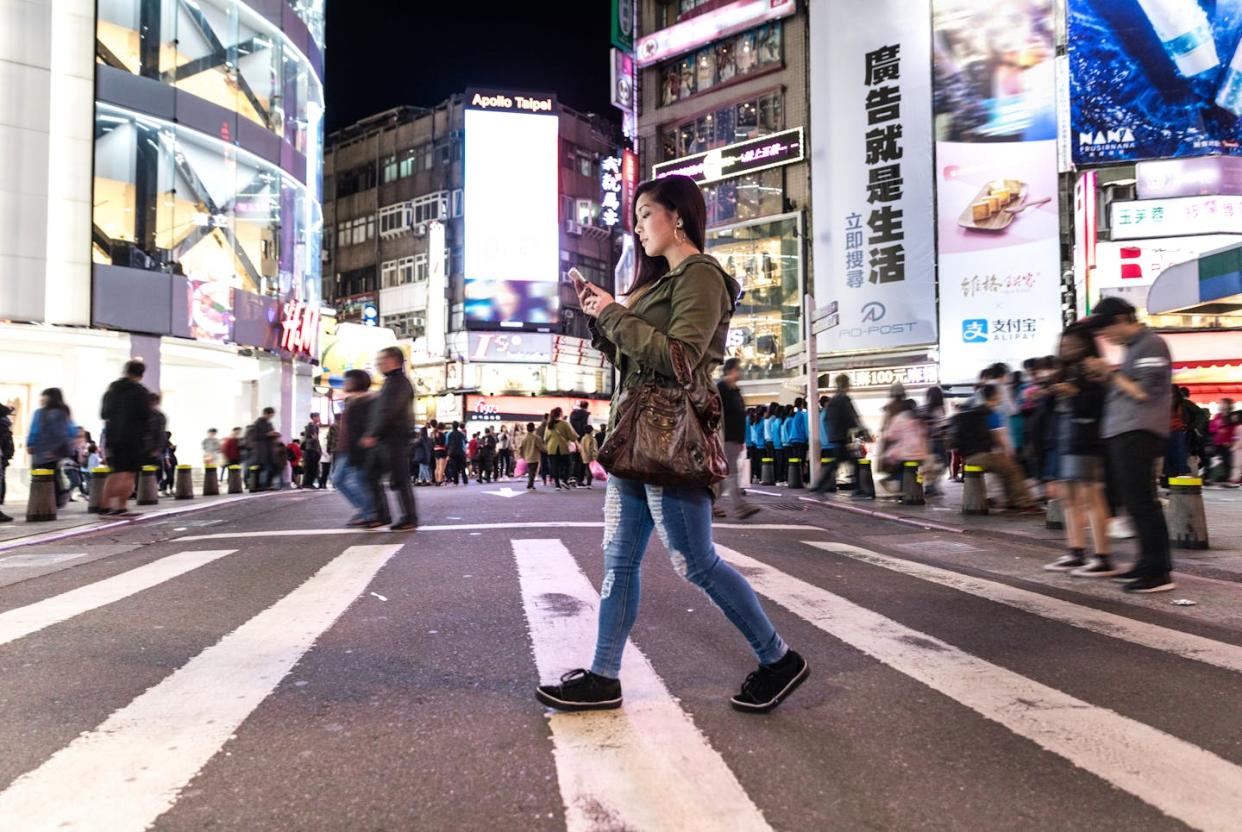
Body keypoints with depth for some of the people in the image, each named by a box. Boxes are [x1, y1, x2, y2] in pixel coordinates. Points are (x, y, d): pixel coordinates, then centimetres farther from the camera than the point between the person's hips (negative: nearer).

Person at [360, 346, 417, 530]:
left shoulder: (399, 382, -12)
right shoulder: (390, 382, 21)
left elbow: (389, 412, -20)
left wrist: (372, 435, -21)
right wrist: (370, 435, 20)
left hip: (394, 439, -10)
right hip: (382, 440, 10)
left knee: (399, 479, -6)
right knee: (372, 476, 10)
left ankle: (410, 519, 1)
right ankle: (381, 514, 16)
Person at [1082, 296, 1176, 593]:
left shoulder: (1151, 345, -10)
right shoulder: (1134, 347, 20)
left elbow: (1145, 392, -18)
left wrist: (1111, 372, -11)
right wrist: (1106, 375, 9)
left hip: (1138, 434, -10)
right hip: (1123, 434, 10)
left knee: (1141, 502, -10)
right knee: (1137, 502, 13)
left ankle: (1158, 572, -7)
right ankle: (1149, 564, 21)